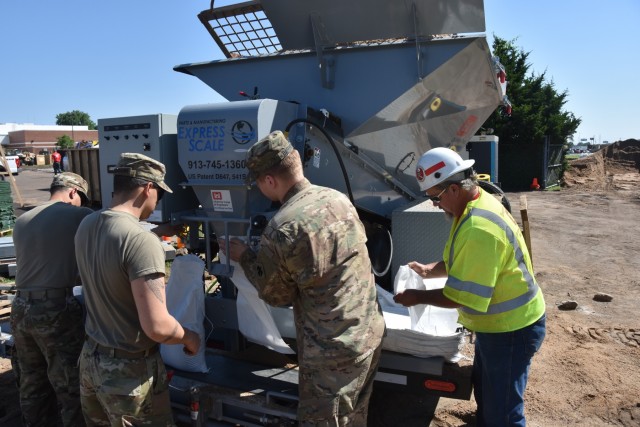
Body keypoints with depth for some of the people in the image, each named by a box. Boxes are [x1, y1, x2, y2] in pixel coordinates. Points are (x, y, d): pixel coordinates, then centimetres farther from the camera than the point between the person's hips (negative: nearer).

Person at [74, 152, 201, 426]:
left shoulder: (86, 226, -2)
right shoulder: (141, 239, -27)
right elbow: (157, 327, -29)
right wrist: (190, 338, -9)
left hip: (91, 356, 8)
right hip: (129, 369, -7)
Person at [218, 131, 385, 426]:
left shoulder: (281, 229, -22)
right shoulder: (339, 199, -1)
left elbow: (276, 296, -6)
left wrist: (244, 258, 7)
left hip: (332, 350, -7)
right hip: (370, 334, 7)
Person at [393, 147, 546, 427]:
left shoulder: (479, 228, -34)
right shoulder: (477, 203, 0)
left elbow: (463, 296, -28)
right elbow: (466, 263, 15)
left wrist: (418, 297, -16)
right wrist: (430, 270, 5)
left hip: (511, 328, -10)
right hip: (498, 322, 10)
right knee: (485, 391, 28)